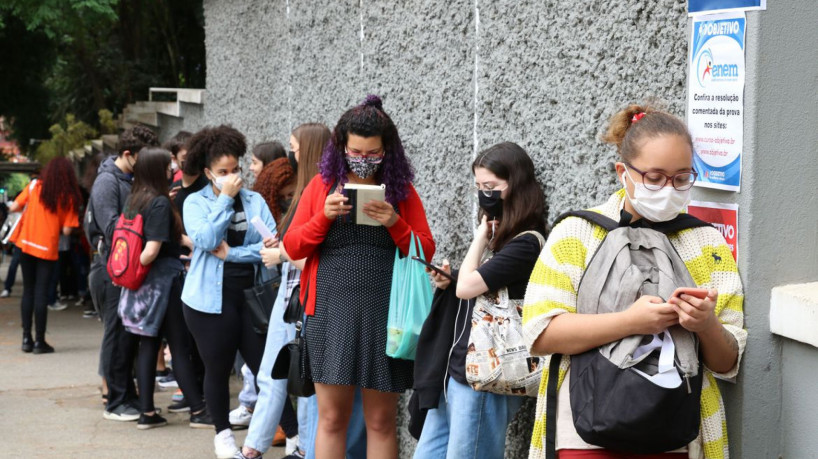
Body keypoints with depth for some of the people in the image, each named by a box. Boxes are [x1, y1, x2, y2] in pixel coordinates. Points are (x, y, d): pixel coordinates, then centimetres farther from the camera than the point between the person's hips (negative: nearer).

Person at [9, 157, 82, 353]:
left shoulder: (34, 186, -2)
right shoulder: (68, 197, -5)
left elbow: (14, 207, 0)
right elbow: (66, 230, -8)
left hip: (26, 244, 2)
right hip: (48, 249, -2)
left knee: (28, 291, 11)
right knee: (41, 294, 2)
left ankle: (27, 338, 12)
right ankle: (39, 341, 3)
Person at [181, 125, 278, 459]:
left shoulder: (255, 201, 7)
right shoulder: (196, 202, 2)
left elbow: (273, 242, -5)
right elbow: (206, 239, -16)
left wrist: (232, 254, -12)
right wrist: (225, 198, -11)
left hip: (253, 294, 1)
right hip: (211, 298, -1)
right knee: (218, 369, 7)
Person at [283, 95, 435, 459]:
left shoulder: (401, 190, 7)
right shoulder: (322, 184, 7)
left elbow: (426, 252, 5)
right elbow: (292, 248, 6)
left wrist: (395, 223, -12)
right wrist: (324, 216, -10)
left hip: (384, 316, 0)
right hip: (331, 313, 0)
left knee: (381, 420, 3)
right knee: (331, 417, 1)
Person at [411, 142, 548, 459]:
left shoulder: (526, 243, -13)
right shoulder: (500, 238, 15)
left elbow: (468, 286, -17)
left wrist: (481, 236, -4)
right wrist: (448, 281, 4)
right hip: (456, 369, 9)